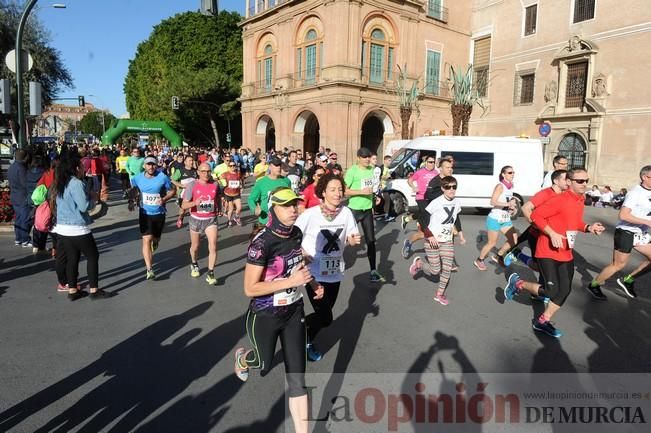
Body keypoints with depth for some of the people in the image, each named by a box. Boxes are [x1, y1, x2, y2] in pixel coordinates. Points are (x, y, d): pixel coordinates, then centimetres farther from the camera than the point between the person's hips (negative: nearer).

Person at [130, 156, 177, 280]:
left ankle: (154, 243, 59)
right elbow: (132, 189, 15)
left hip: (159, 213, 0)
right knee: (147, 239, -13)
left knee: (156, 238, 19)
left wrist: (165, 199, -21)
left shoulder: (163, 178, -13)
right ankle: (149, 269, -13)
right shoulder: (138, 178, -5)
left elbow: (173, 190, -3)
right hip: (145, 213, 0)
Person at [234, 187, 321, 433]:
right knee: (266, 365, 22)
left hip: (294, 312, 5)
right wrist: (291, 281, -29)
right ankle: (243, 357, 58)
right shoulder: (262, 243, -26)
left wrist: (313, 282, 0)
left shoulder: (296, 233, -5)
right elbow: (250, 288, -25)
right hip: (265, 316, -4)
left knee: (297, 376, 6)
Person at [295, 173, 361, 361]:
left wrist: (353, 240, -18)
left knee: (324, 313, 17)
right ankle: (304, 340, 29)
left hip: (335, 272, 4)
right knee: (325, 317, -4)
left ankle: (307, 340, 47)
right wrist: (302, 254, -23)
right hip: (314, 273, -4)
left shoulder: (346, 213, -9)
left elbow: (349, 238, 4)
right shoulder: (310, 214, -19)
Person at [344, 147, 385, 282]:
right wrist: (362, 191, -21)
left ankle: (373, 271, 10)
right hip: (354, 209, -5)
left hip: (368, 209, 5)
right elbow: (344, 191, -14)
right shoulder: (352, 171, -12)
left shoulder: (371, 169, 7)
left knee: (371, 240, 5)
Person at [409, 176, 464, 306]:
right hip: (432, 241, -5)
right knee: (435, 270, -1)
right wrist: (430, 236, -21)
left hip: (448, 241, 5)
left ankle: (440, 294, 19)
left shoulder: (456, 204, 1)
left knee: (447, 269, 1)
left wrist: (460, 235, 12)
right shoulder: (436, 203, -19)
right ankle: (418, 263, 29)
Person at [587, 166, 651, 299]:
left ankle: (627, 280, 21)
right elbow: (623, 215, -26)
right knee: (618, 265, -1)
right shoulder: (635, 193, -19)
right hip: (626, 232, -8)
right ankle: (594, 285, 15)